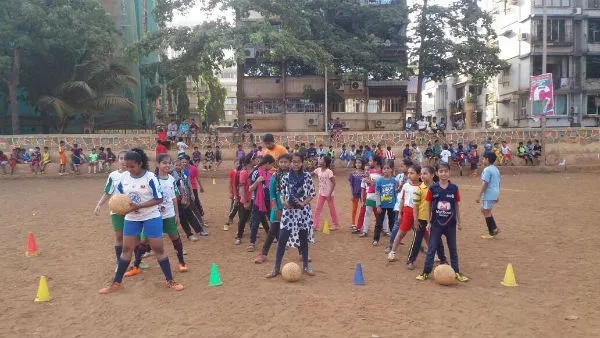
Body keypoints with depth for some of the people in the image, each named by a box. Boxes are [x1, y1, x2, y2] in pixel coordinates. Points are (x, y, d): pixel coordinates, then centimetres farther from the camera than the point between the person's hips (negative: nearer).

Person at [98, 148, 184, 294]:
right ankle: (117, 282, 25)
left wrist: (138, 206, -24)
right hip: (131, 218, 4)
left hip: (151, 217, -4)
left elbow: (159, 199, -16)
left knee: (158, 249, 0)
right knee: (126, 249, 11)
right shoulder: (124, 177, -3)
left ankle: (170, 281, 13)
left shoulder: (150, 177, -17)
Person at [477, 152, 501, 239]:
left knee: (487, 213, 2)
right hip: (494, 193, 9)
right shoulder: (496, 169, 12)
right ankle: (494, 228, 19)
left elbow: (485, 184, -20)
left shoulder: (487, 170, -16)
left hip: (488, 194, -9)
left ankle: (491, 233, 9)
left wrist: (479, 196, -17)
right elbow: (498, 183, 16)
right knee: (484, 210, 20)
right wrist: (497, 195, 24)